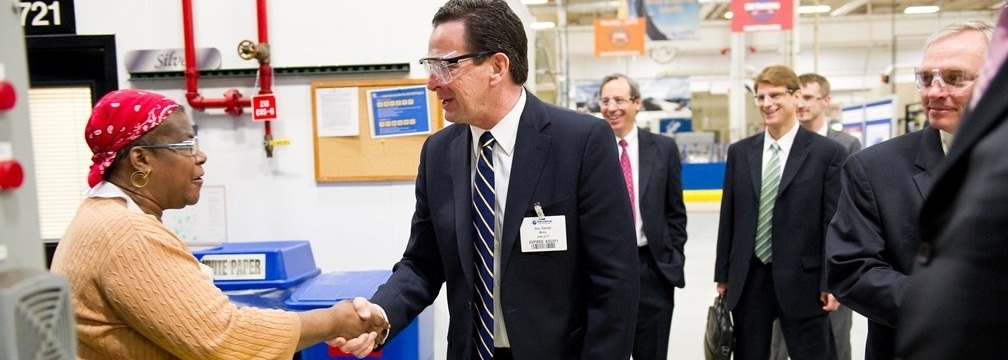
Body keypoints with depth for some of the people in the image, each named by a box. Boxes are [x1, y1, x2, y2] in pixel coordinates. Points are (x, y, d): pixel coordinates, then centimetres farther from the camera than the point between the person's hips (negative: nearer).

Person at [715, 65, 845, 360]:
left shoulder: (828, 152, -4)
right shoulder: (739, 152, 7)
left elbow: (835, 223, -5)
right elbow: (728, 217, 8)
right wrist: (723, 274, 8)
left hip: (802, 281, -3)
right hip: (748, 280, 4)